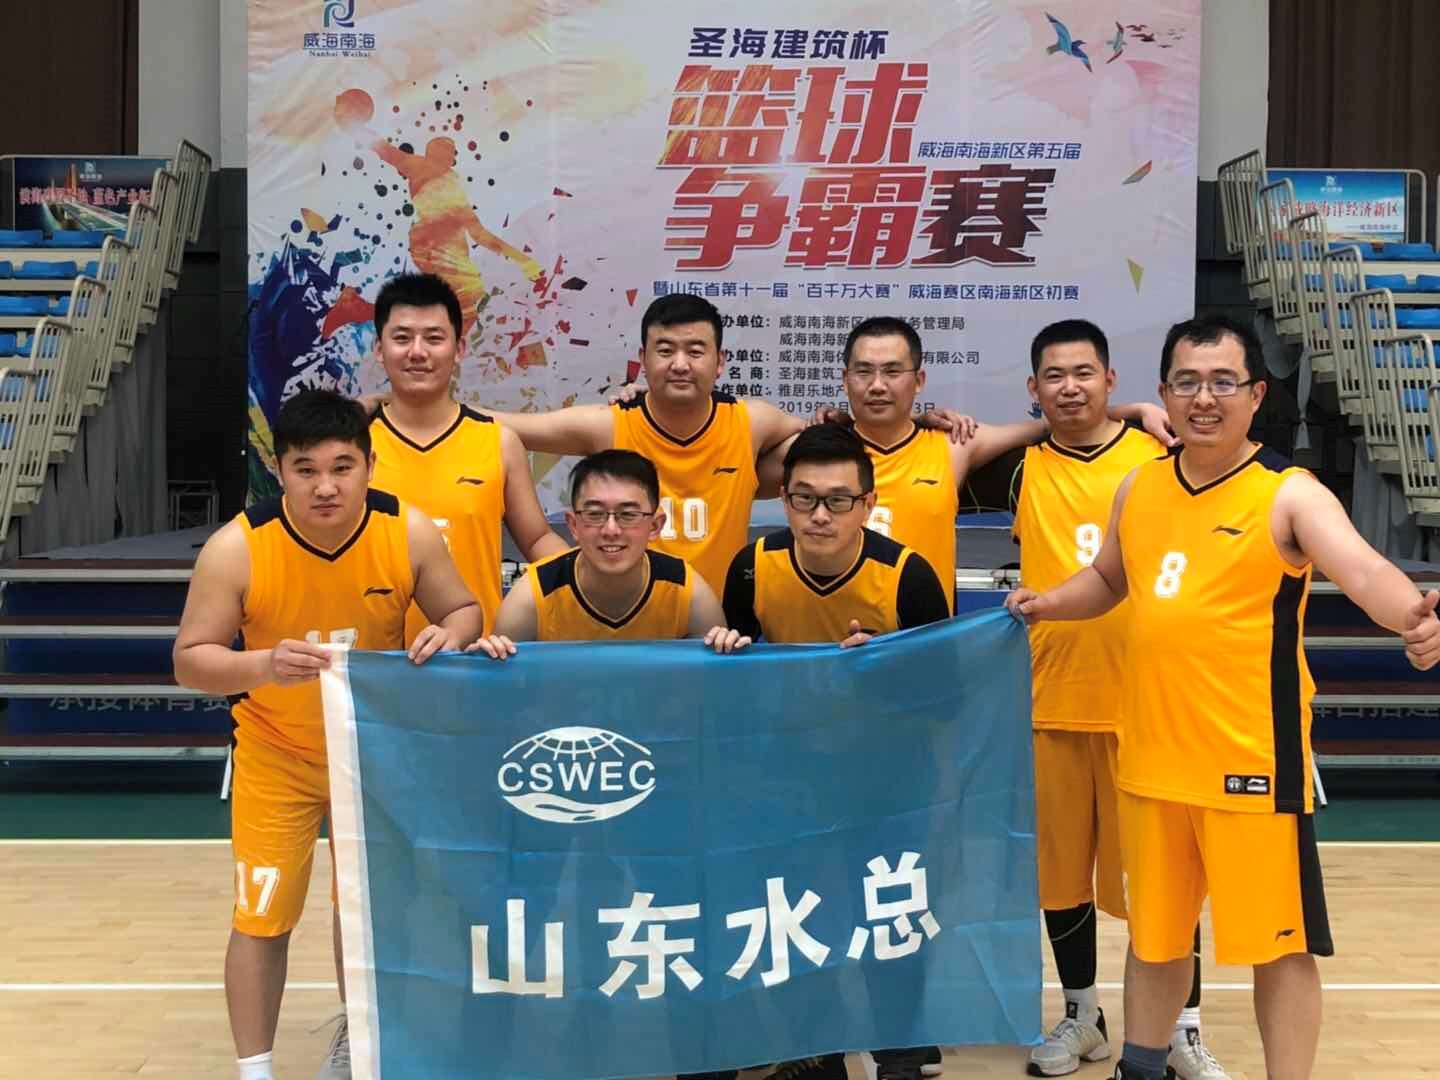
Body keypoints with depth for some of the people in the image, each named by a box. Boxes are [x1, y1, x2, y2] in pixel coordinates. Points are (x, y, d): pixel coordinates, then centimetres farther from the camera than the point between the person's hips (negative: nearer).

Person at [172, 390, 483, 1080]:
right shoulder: (237, 548, -24)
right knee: (262, 917, -1)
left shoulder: (410, 532, -19)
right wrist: (263, 665, -38)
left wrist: (449, 636, -28)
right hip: (277, 755, -2)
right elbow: (190, 660, -19)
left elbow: (463, 610, -4)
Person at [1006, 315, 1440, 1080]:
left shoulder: (1290, 494, -11)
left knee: (1279, 944, 4)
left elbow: (1363, 570, -29)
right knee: (1154, 934, 20)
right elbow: (1108, 580, 24)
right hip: (1151, 757, 6)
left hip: (1253, 759, -5)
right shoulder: (1139, 488, 7)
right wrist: (1048, 603, 5)